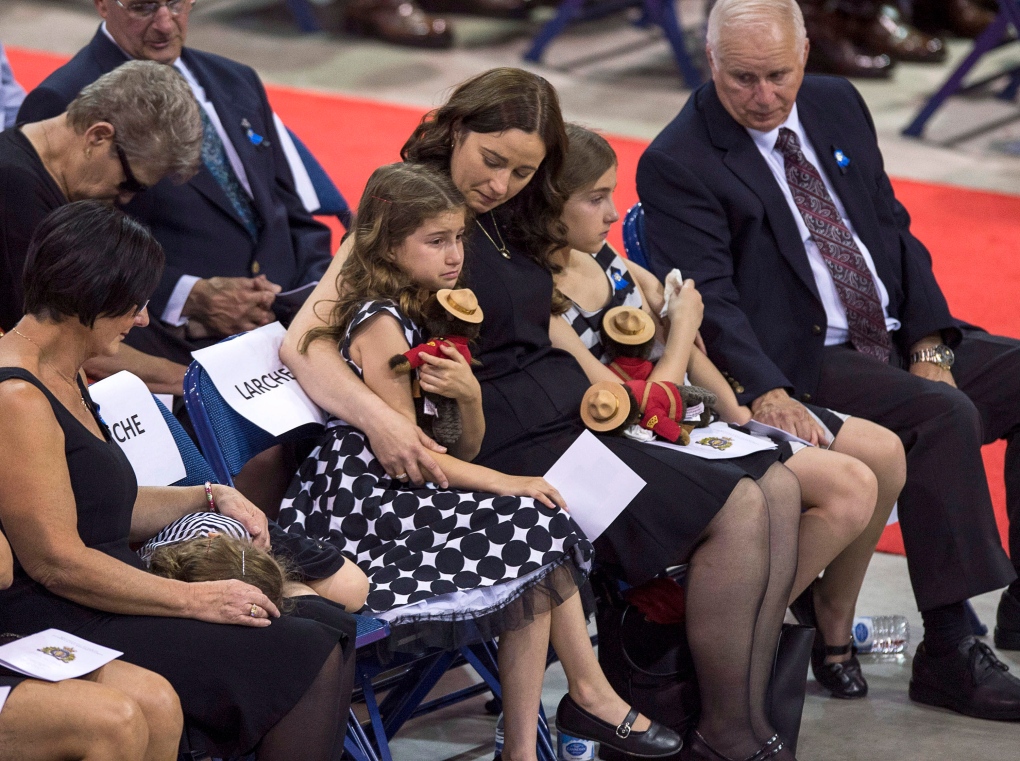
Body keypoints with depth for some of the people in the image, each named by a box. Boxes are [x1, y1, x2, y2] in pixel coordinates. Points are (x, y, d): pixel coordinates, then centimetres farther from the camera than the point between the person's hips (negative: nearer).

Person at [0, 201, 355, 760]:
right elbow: (56, 561, -21)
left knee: (329, 636, 1)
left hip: (103, 604, 11)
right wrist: (196, 600, -16)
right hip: (60, 627, -11)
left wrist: (211, 500, 11)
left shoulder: (64, 378, 16)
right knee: (308, 660, -16)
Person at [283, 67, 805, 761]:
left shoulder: (508, 219, 15)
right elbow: (304, 340, -20)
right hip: (518, 443, -9)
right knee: (738, 510, -18)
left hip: (579, 413, 9)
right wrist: (377, 418, -37)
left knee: (779, 491, -3)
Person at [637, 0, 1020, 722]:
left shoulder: (838, 106, 12)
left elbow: (893, 229, 13)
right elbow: (708, 297, -16)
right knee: (944, 416, -30)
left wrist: (929, 341, -1)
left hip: (901, 341, 8)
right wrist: (765, 391, -31)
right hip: (806, 365, -7)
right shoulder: (677, 163, -8)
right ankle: (949, 651, -26)